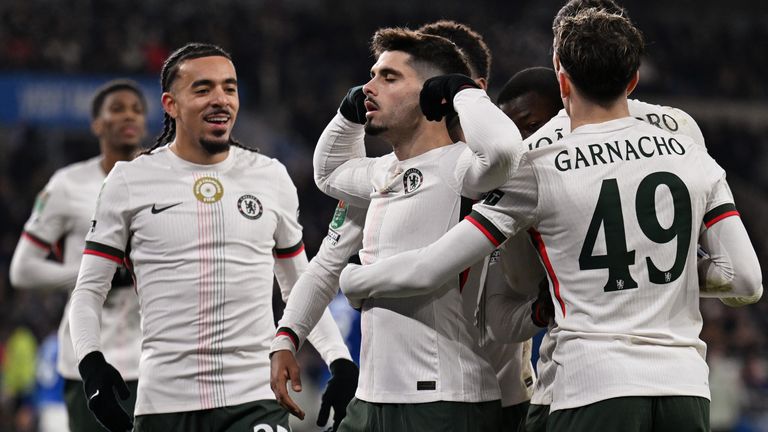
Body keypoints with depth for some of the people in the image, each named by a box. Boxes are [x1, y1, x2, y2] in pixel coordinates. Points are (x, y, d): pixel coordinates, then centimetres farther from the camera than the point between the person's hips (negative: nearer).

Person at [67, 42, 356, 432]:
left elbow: (299, 286, 19)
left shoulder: (271, 177, 10)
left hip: (255, 399, 0)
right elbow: (89, 289, 7)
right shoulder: (130, 181, 3)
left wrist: (341, 362, 8)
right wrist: (91, 363, -10)